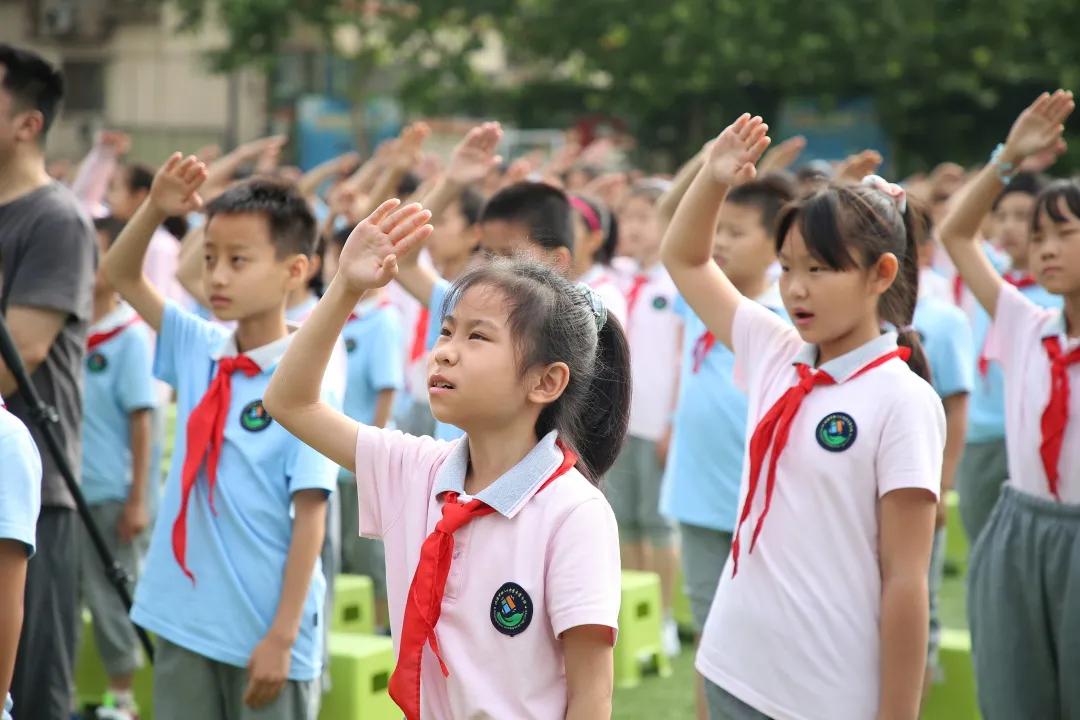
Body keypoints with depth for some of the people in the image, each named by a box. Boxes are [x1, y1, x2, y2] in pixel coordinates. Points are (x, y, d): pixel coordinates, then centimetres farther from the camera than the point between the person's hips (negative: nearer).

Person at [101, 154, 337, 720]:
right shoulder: (198, 350, 4)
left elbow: (310, 517, -14)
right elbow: (120, 276, 11)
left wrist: (283, 636, -17)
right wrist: (155, 209, -7)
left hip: (265, 632, -5)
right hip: (184, 620, 6)